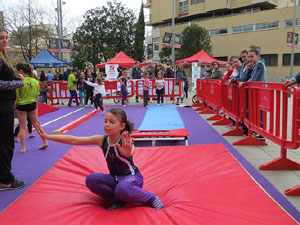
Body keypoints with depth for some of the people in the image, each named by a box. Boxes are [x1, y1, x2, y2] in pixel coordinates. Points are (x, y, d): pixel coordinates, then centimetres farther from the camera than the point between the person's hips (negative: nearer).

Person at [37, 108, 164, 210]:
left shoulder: (126, 142, -25)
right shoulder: (102, 140, -10)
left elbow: (130, 152, -50)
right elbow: (74, 140, -11)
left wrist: (127, 152, -75)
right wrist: (48, 136, -15)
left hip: (132, 176, -5)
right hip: (115, 178, 5)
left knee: (122, 190, -38)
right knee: (91, 180, -19)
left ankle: (151, 198, -9)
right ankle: (117, 200, -3)